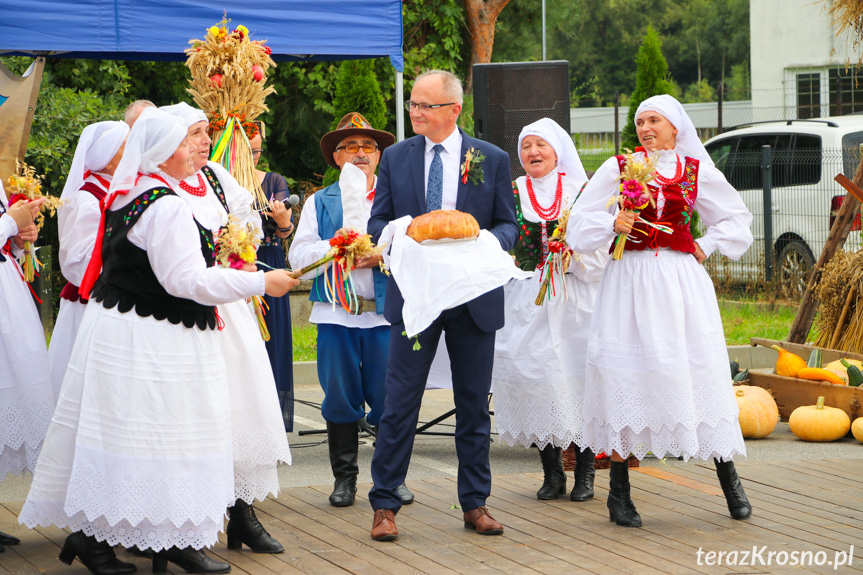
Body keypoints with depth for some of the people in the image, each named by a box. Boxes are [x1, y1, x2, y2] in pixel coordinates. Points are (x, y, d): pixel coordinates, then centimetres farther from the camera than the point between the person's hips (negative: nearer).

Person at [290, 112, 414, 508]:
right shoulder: (320, 203, 12)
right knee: (340, 397, 4)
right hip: (336, 315, 1)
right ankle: (344, 476, 15)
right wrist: (334, 246, -11)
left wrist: (382, 257, -14)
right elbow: (299, 257, 3)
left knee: (389, 397, -2)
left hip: (386, 312, -1)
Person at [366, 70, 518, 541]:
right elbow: (377, 223, 8)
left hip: (474, 295, 0)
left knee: (474, 405, 8)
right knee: (400, 404, -2)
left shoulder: (492, 159, 3)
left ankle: (475, 502, 18)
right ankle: (384, 505, 5)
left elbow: (509, 225, 6)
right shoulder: (395, 157, 6)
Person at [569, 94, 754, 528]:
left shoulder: (697, 171, 9)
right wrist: (614, 225, -11)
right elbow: (582, 220, 6)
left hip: (680, 279, 1)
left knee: (699, 371, -4)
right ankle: (619, 490, 3)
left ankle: (729, 480, 7)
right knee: (623, 376, -4)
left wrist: (706, 246, 8)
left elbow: (737, 219, 20)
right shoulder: (618, 167, 7)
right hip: (630, 279, 0)